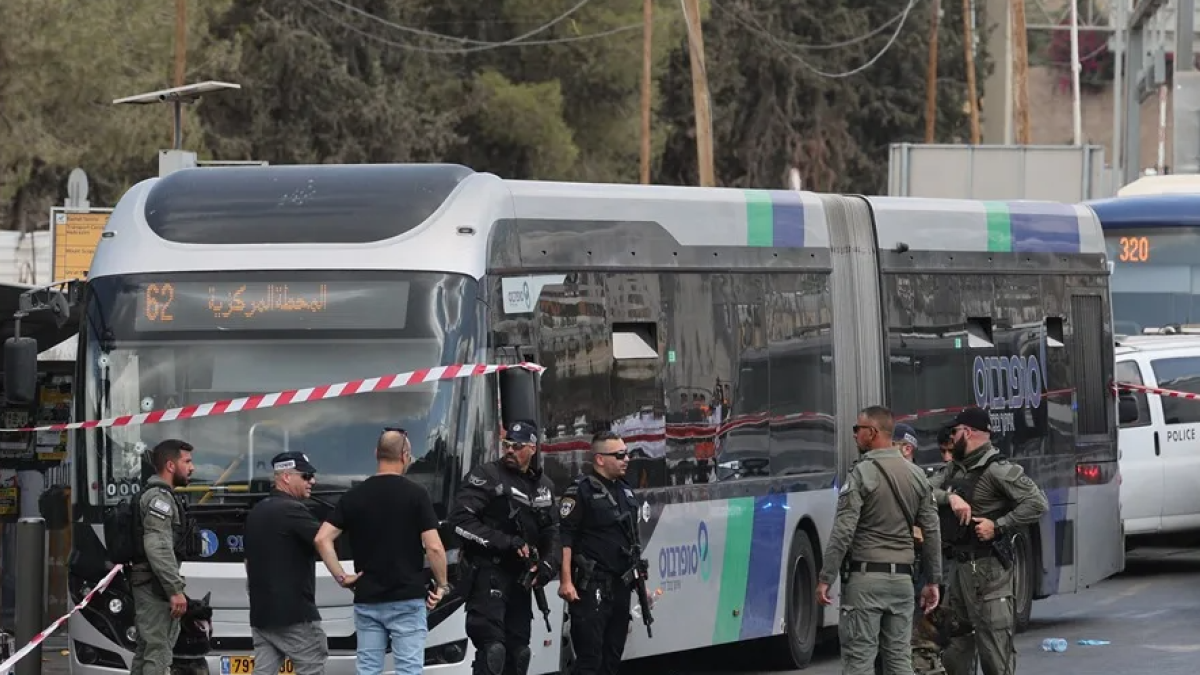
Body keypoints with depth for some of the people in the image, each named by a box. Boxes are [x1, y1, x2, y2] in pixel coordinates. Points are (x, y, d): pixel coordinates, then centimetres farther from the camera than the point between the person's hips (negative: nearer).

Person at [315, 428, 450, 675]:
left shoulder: (354, 496, 4)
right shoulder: (416, 494, -7)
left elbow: (323, 539, -3)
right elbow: (434, 547, -12)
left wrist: (341, 576, 4)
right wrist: (442, 584, 2)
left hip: (367, 600, 3)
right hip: (407, 600, -3)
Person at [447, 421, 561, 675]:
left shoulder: (543, 486, 14)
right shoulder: (486, 476, -7)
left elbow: (552, 532, 19)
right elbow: (460, 520, -16)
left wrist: (548, 564, -2)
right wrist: (506, 543, -20)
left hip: (520, 577, 7)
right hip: (487, 575, -7)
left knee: (518, 652, 12)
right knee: (492, 649, -18)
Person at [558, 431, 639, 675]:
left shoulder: (625, 490, 16)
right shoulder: (581, 491, -9)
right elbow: (564, 538, -14)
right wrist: (566, 581, -21)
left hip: (620, 587, 8)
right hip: (591, 587, -8)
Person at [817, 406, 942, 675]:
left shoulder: (862, 474, -10)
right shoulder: (917, 475, 9)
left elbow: (843, 532, -14)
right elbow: (932, 532, 10)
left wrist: (825, 578, -10)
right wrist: (933, 581, 17)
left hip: (866, 576, -6)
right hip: (902, 578, 6)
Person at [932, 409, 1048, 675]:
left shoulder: (997, 469, -10)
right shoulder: (955, 469, 15)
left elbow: (1037, 504, -16)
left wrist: (998, 526, -19)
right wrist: (950, 497, -15)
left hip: (986, 567, -9)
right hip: (959, 564, 9)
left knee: (994, 639, -9)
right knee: (956, 639, 15)